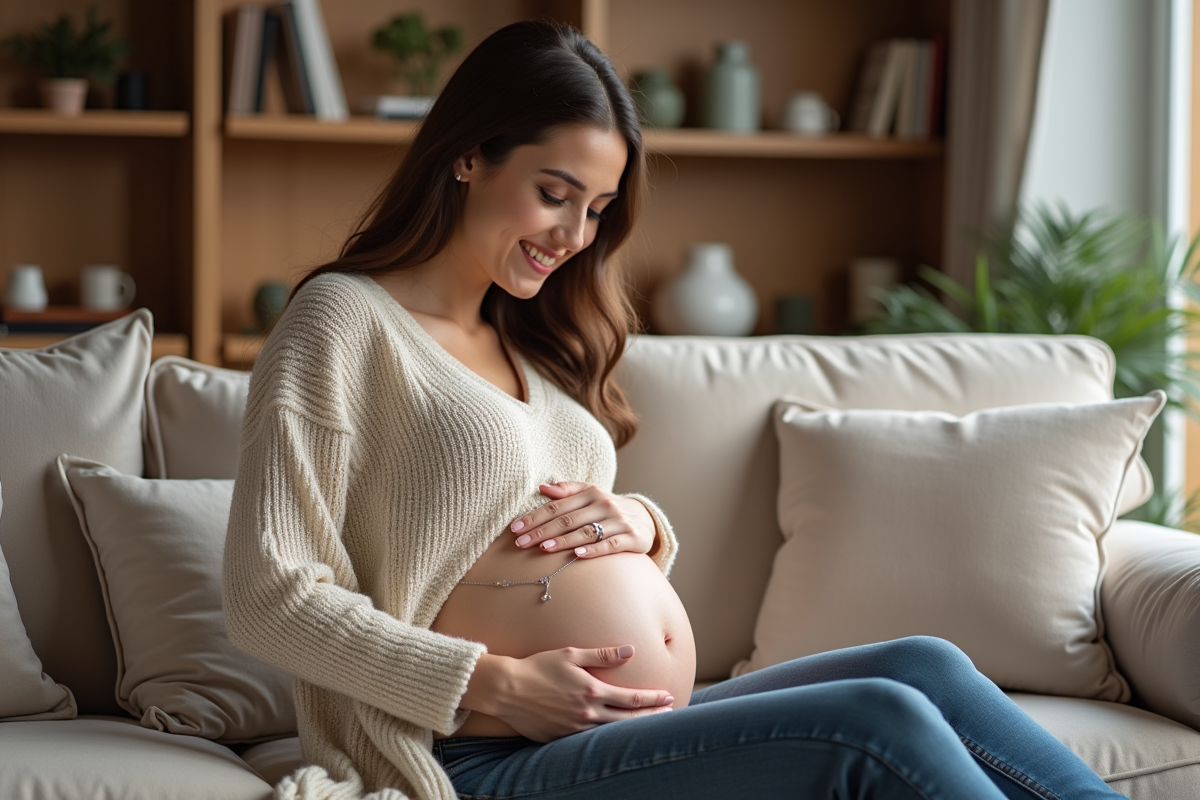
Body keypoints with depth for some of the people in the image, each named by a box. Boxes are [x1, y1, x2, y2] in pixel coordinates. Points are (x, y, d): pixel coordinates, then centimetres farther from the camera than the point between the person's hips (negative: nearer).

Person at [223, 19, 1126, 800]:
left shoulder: (523, 339, 21)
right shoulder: (343, 320, -4)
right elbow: (271, 598, -12)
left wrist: (637, 524, 0)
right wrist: (499, 684, -18)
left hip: (656, 725, 8)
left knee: (925, 669, -9)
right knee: (880, 723, -21)